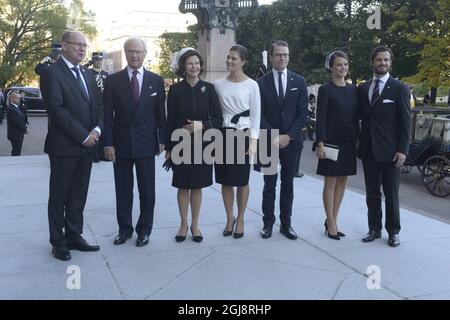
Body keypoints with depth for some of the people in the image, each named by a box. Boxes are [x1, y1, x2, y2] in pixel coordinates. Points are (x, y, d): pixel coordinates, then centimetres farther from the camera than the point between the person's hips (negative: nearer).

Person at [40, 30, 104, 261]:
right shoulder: (52, 73, -8)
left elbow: (99, 105, 13)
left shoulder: (88, 75, 15)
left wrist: (96, 130, -5)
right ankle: (58, 241, 16)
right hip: (64, 146, -6)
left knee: (79, 196, 13)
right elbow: (57, 109, -17)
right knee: (59, 196, 5)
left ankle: (74, 235, 24)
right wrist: (83, 135, -16)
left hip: (87, 145, 7)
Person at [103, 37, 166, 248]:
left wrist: (162, 139, 3)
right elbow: (107, 115, -1)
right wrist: (108, 143, -7)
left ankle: (144, 230, 20)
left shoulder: (156, 80, 3)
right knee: (123, 190, 9)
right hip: (121, 143, 0)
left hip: (146, 143, 0)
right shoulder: (113, 80, 1)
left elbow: (160, 113, 6)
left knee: (147, 190, 6)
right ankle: (124, 228, 23)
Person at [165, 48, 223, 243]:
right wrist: (168, 148, 1)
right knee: (183, 186, 7)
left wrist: (202, 125, -17)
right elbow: (170, 121, 2)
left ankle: (195, 225, 23)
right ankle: (183, 225, 23)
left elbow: (218, 119, 1)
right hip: (181, 144, 0)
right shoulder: (175, 90, -1)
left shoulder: (208, 88, 0)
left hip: (202, 144, 1)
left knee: (197, 186, 9)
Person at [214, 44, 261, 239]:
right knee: (226, 180, 9)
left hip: (243, 135, -2)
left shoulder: (251, 85, -3)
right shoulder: (219, 84, 4)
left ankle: (240, 219, 21)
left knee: (242, 180, 6)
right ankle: (229, 218, 24)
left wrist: (253, 141, -9)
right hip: (223, 134, 3)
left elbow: (256, 115, -3)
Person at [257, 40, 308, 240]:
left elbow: (302, 113, 1)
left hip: (291, 140, 1)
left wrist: (288, 136, -9)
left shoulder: (299, 82, 5)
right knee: (269, 184, 4)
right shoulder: (261, 83, 2)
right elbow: (260, 115, -2)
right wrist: (273, 137, -12)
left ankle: (286, 223, 16)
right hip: (268, 142, -1)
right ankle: (268, 223, 13)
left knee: (288, 184, 8)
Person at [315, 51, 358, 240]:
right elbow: (320, 119, -10)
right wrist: (320, 143, -16)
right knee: (330, 182, 1)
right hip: (332, 139, -6)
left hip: (348, 141, 6)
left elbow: (355, 117, 13)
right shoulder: (325, 90, -6)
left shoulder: (352, 89, 10)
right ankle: (331, 223, 10)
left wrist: (357, 139, 9)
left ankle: (332, 220, 20)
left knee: (342, 181, 9)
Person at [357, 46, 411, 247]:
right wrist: (359, 143, 3)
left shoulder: (399, 89, -2)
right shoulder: (363, 88, 10)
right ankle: (374, 229, 21)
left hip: (389, 150, -3)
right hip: (368, 149, 4)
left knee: (391, 193, 5)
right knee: (372, 193, 10)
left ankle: (393, 231, 18)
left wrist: (402, 150, -11)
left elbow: (405, 122, -4)